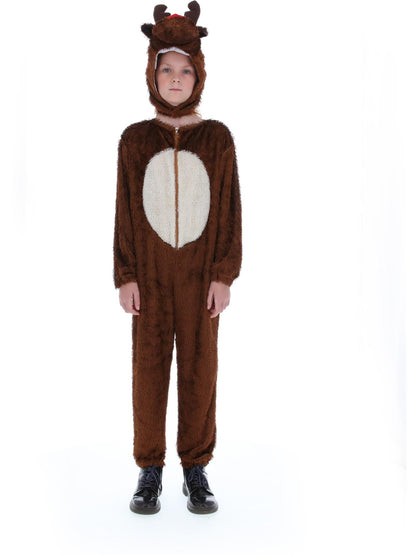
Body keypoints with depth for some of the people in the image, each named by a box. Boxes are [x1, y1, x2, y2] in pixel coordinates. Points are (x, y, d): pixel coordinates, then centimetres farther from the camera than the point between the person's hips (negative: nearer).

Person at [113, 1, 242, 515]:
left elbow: (229, 210, -1)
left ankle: (196, 471, 15)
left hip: (200, 272, 0)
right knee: (150, 366, 3)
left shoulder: (217, 138, 1)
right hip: (150, 273, 0)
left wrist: (224, 276, -8)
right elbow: (125, 212, 2)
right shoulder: (135, 140, 2)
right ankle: (150, 471, 15)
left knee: (199, 367, 3)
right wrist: (125, 277, -6)